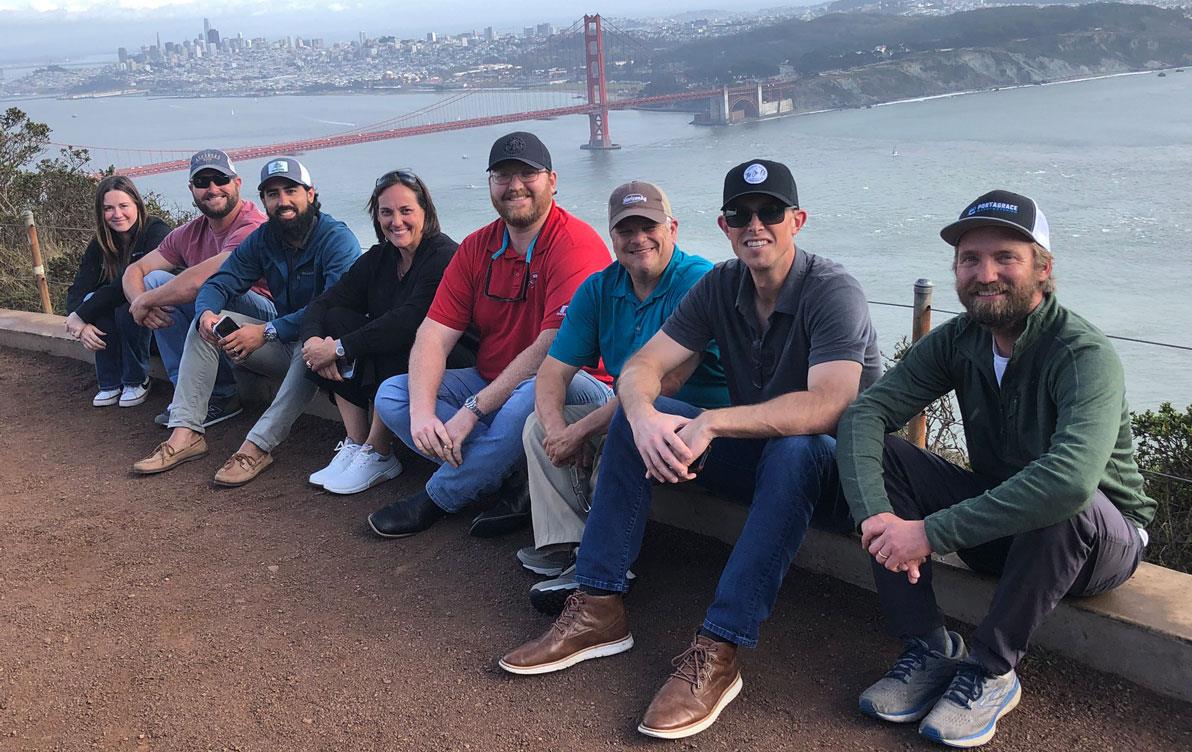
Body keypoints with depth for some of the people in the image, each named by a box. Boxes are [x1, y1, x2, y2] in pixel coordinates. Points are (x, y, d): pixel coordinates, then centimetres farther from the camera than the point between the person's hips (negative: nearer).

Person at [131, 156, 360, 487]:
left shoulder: (337, 238, -18)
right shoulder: (263, 238, 4)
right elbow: (219, 283, 4)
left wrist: (267, 332, -32)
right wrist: (206, 313, -21)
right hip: (282, 343, 7)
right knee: (206, 322, -7)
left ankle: (257, 446, -37)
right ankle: (185, 433, -15)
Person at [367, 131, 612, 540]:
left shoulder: (576, 244, -17)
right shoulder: (476, 248, 5)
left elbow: (553, 348, -25)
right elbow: (434, 334, -3)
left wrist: (473, 408, -26)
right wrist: (421, 411, -21)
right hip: (489, 384, 7)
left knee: (542, 390, -40)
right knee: (392, 394, -7)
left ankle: (438, 497, -15)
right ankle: (514, 483, -18)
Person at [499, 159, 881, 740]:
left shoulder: (833, 292, -19)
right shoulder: (720, 287, -1)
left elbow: (826, 405, -34)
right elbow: (640, 367, -8)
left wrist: (713, 422, -41)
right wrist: (645, 418, -32)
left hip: (834, 473, -6)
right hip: (755, 456, 6)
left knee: (793, 450, -39)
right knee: (638, 414, -10)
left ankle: (718, 652, -36)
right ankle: (599, 609, -12)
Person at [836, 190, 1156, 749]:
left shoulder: (1086, 356, -26)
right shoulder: (958, 341, -7)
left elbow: (1070, 478, -44)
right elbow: (865, 413, -17)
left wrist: (933, 532, -43)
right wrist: (876, 514, -36)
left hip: (1098, 540, -5)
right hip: (997, 526, 5)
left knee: (1064, 503, -39)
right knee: (881, 454, -16)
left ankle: (990, 670, -18)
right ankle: (928, 648, -12)